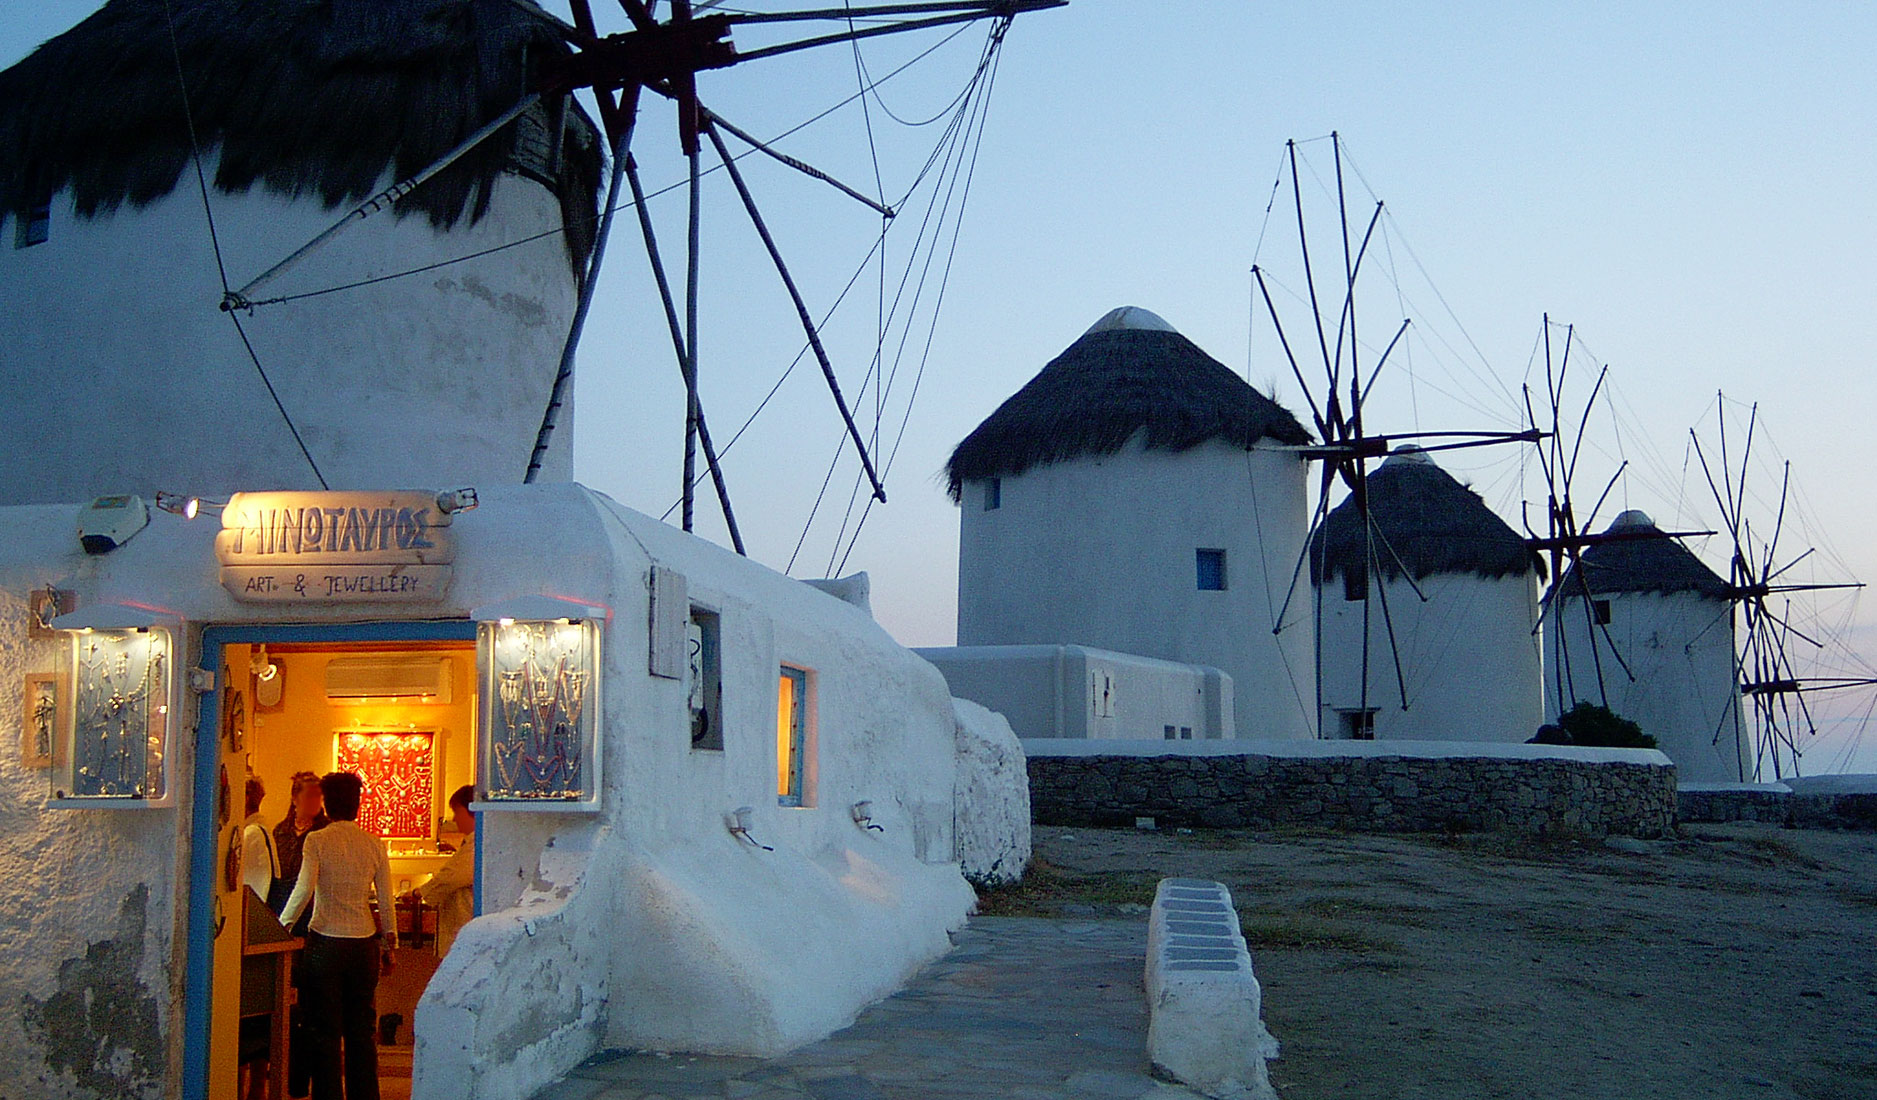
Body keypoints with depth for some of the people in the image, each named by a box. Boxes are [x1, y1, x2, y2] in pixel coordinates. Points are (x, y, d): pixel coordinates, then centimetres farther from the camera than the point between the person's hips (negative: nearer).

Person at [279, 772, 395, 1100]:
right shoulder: (375, 844, 3)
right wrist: (387, 946, 15)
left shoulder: (317, 840, -6)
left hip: (326, 942, -3)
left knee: (326, 1031, 5)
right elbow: (386, 903, 5)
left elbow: (303, 891, -17)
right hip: (364, 943, 3)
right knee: (363, 1030, 12)